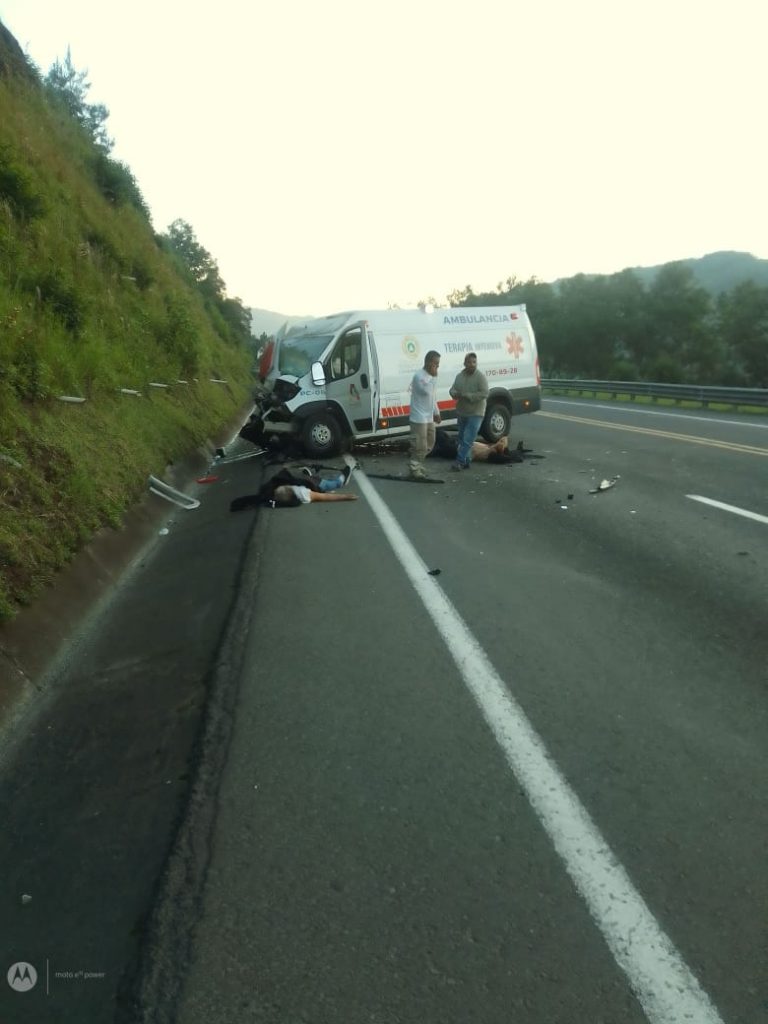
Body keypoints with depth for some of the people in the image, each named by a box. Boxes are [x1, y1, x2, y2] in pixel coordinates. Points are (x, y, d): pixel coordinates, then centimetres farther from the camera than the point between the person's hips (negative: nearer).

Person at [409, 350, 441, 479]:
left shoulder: (431, 376, 13)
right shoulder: (419, 376, -15)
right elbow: (426, 391, -29)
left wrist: (436, 412, 21)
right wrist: (434, 377, -21)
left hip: (429, 417, 9)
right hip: (419, 418, -9)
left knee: (429, 444, 16)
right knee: (420, 446, -7)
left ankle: (418, 465, 29)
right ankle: (415, 470, 3)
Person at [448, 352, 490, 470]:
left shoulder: (480, 377, -11)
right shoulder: (459, 376, 7)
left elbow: (484, 394, -18)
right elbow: (452, 390, 9)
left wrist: (467, 395, -23)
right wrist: (456, 394, -15)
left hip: (475, 414, -7)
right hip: (461, 413, 7)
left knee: (467, 440, -12)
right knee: (462, 439, 12)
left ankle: (460, 461, -10)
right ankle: (466, 461, 22)